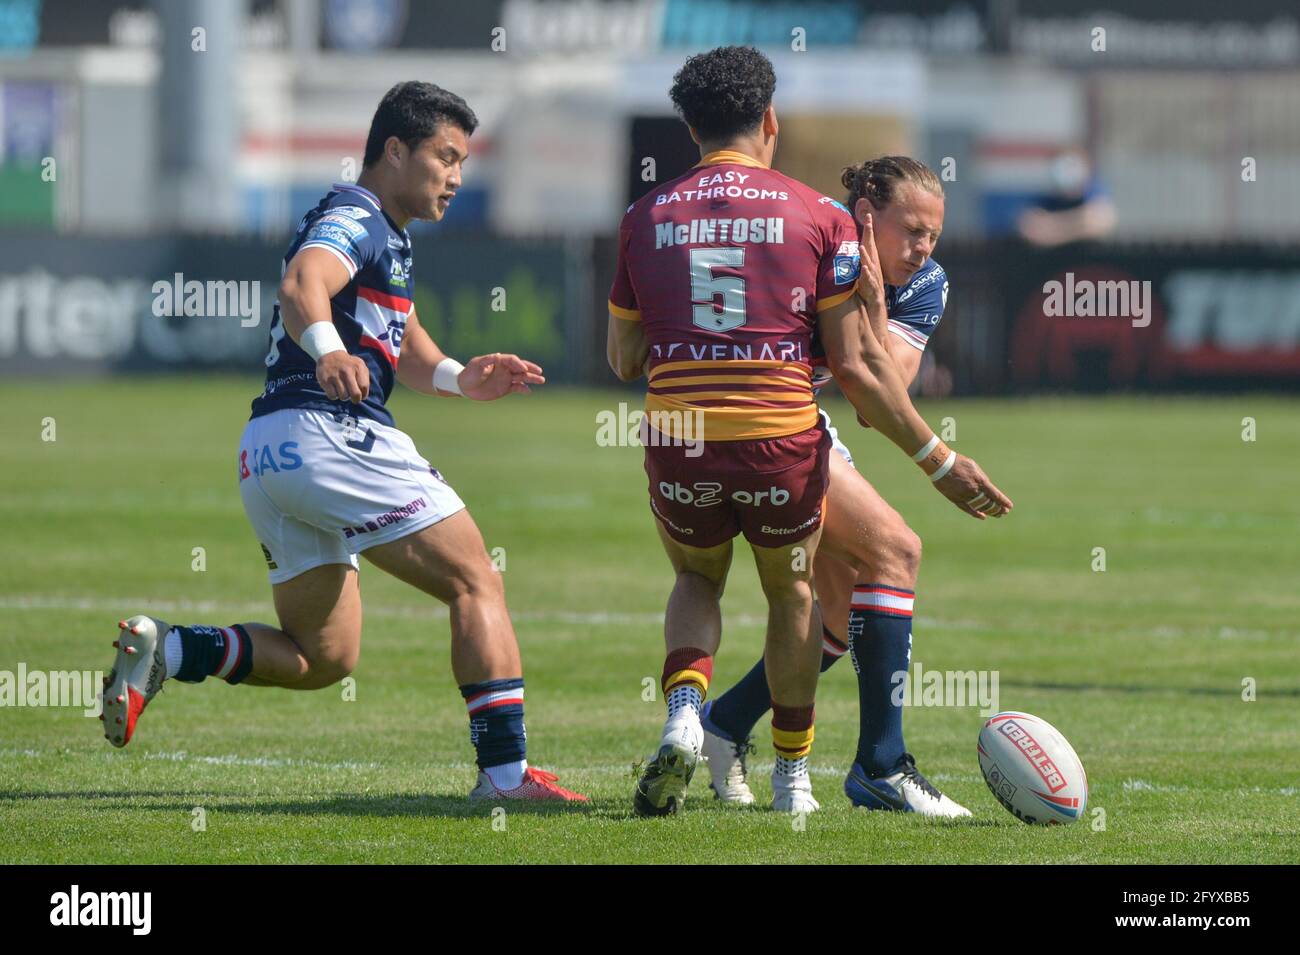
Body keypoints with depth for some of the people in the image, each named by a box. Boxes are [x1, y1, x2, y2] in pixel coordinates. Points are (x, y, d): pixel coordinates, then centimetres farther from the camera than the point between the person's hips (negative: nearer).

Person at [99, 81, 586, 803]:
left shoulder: (387, 237, 26)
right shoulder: (356, 221, -7)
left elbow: (407, 353, 29)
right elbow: (302, 283, -28)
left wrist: (463, 379, 7)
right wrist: (329, 349, -49)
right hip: (329, 435, -10)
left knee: (323, 657, 13)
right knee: (477, 584, -8)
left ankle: (163, 650, -1)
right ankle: (505, 769, -16)